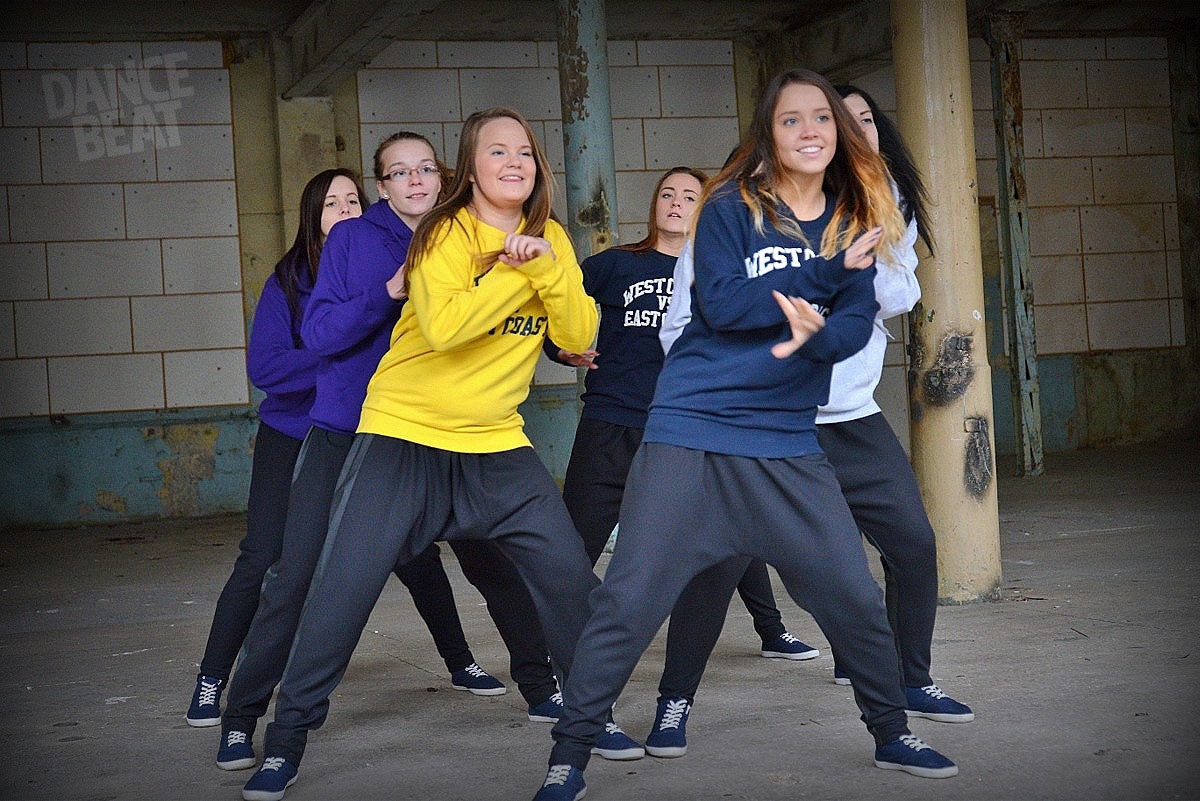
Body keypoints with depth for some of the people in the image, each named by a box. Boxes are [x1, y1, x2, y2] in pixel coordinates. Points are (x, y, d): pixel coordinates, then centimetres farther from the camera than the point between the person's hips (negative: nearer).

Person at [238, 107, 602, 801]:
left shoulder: (549, 239, 6)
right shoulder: (448, 234, -10)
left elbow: (579, 338, -4)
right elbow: (443, 326, -27)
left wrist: (548, 265, -17)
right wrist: (517, 269, -20)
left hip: (498, 445, 5)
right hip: (404, 434, -4)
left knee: (570, 575, -1)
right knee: (344, 587, -10)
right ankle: (288, 737, 4)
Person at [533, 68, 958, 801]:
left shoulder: (852, 221, 9)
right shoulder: (730, 208, -3)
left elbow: (856, 323, -2)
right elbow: (722, 303, -17)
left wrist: (814, 337, -25)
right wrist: (827, 273, -17)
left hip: (790, 444, 4)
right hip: (692, 434, -4)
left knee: (855, 596, 6)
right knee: (630, 598, -7)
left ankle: (893, 735, 28)